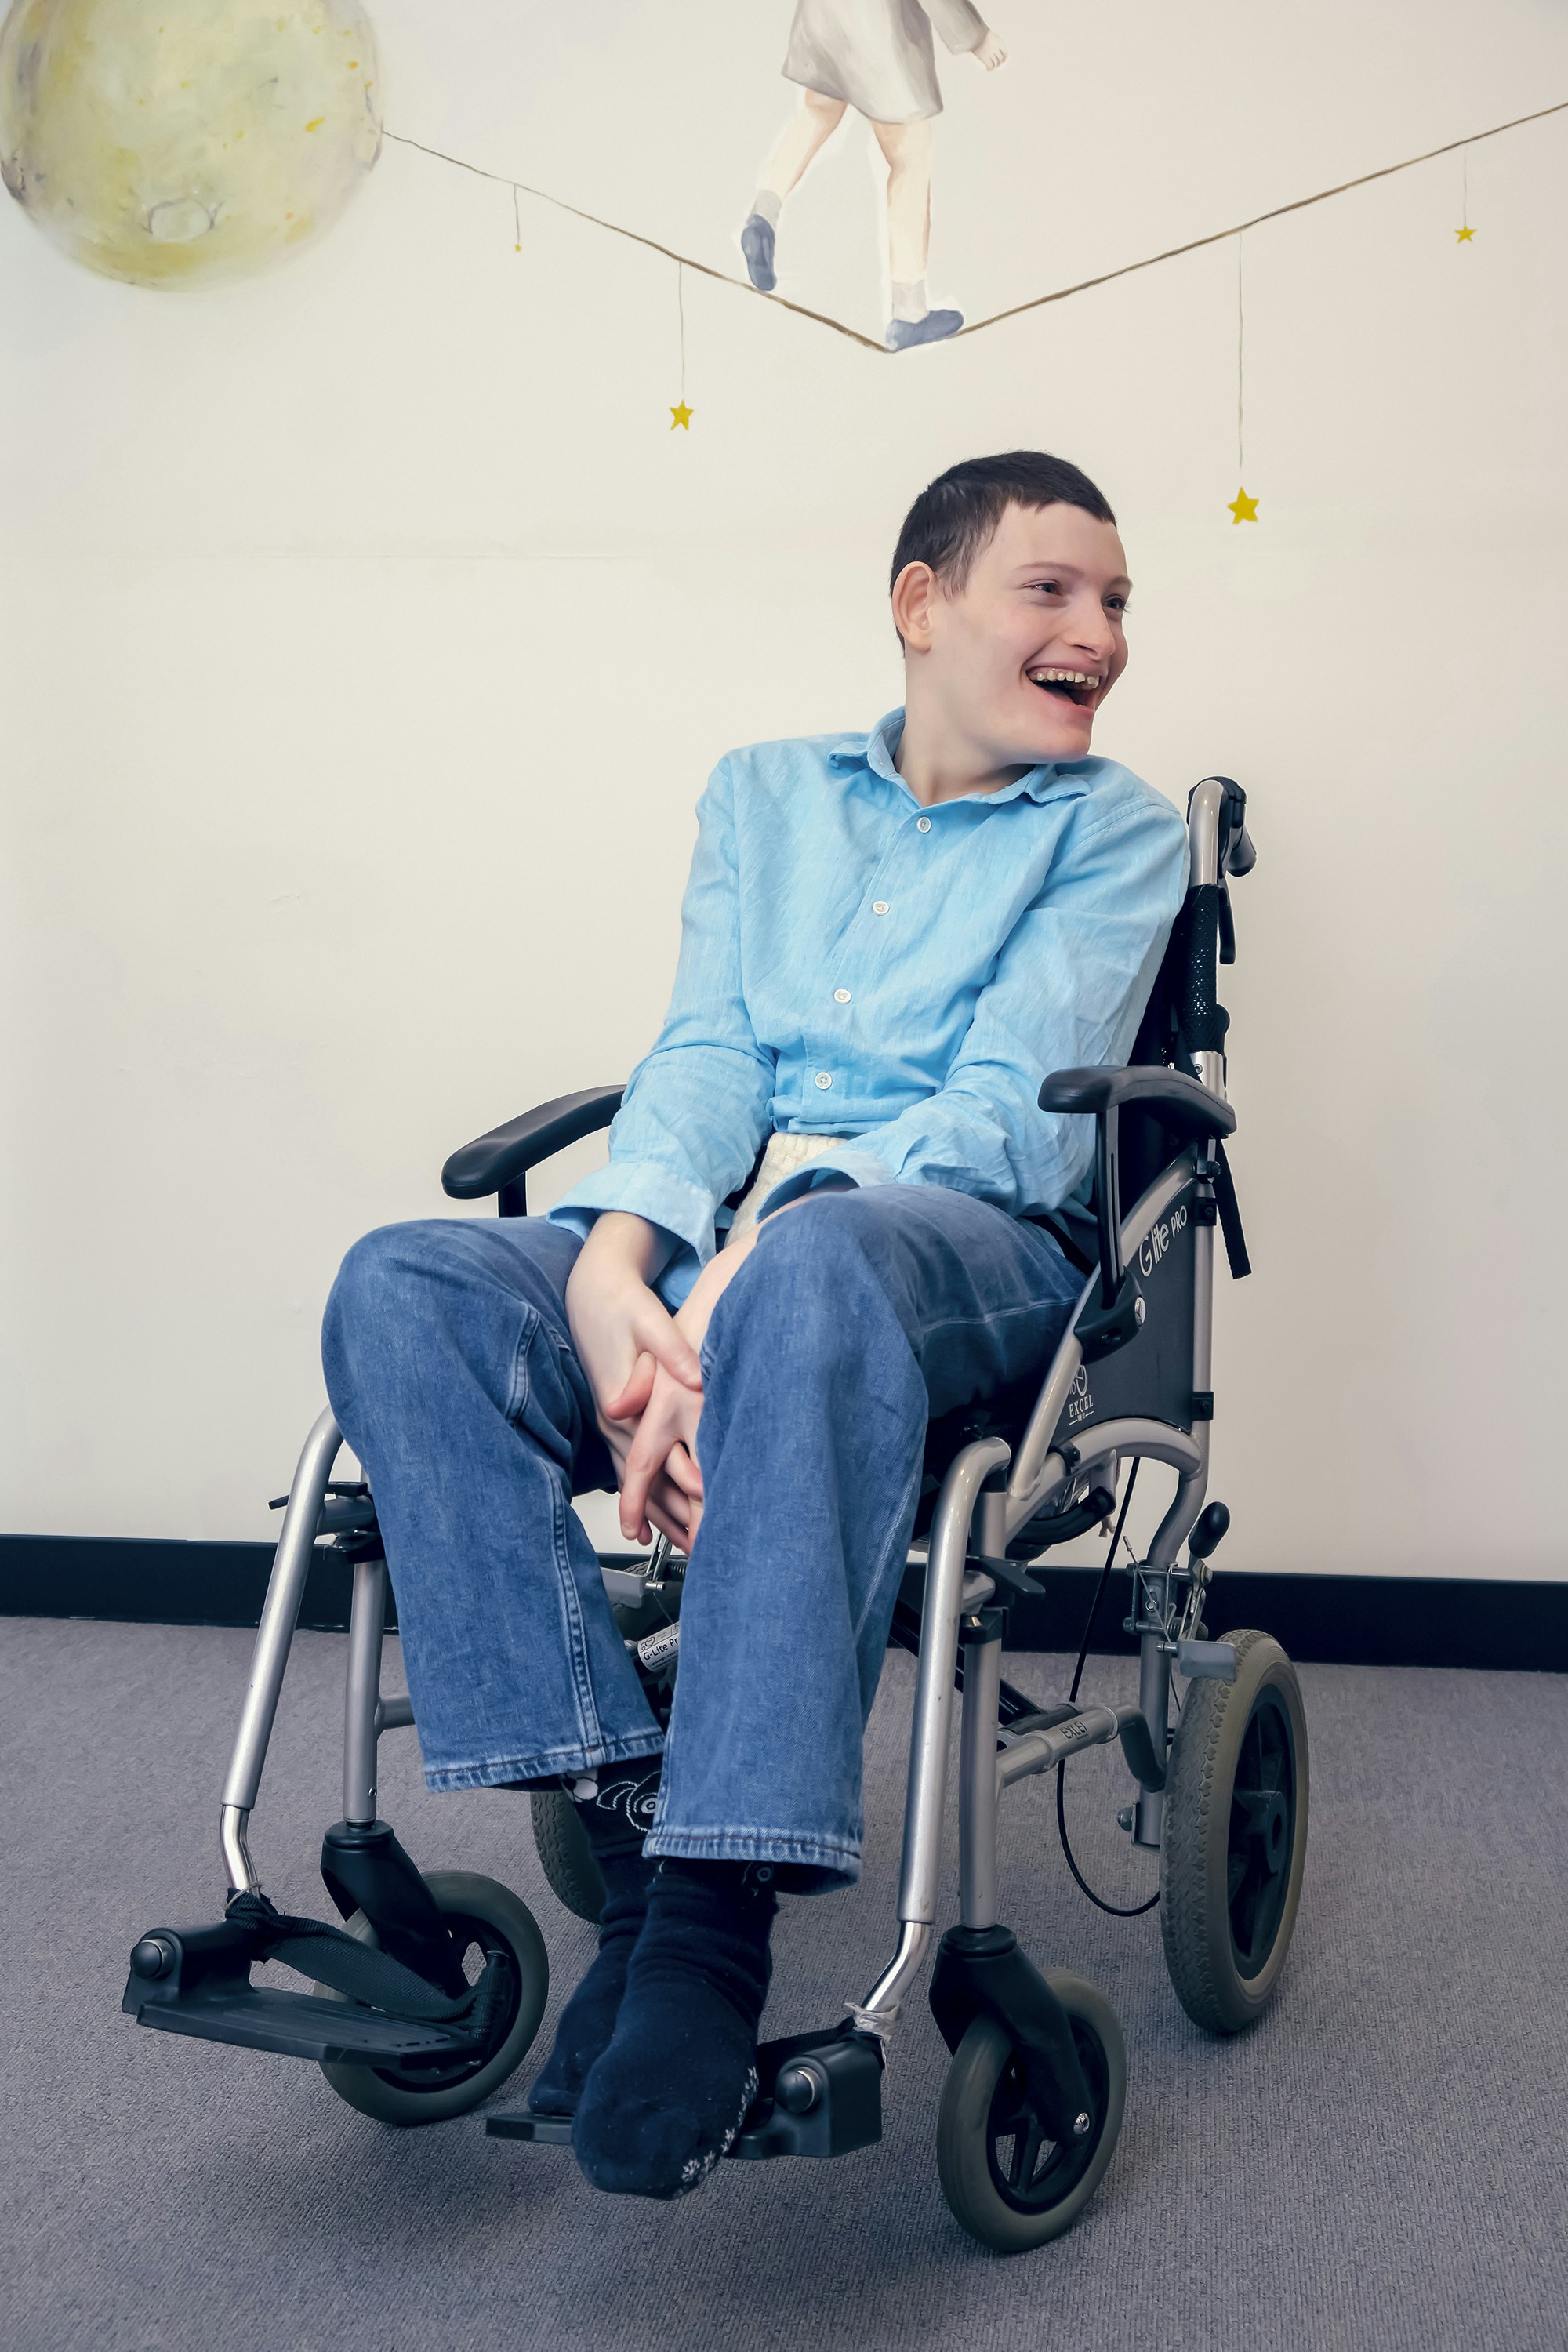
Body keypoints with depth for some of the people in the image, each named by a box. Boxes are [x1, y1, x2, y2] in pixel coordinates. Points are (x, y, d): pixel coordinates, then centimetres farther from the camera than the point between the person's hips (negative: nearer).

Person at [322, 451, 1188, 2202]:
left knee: (811, 1265, -40)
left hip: (969, 1250, -4)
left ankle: (718, 1906, -41)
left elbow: (1011, 1107, -6)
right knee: (399, 1287, -24)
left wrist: (736, 1285, -21)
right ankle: (626, 1817, -30)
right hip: (710, 1256, 4)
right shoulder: (764, 794, 22)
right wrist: (613, 1271, -15)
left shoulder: (1113, 831, 10)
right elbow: (704, 1057, 8)